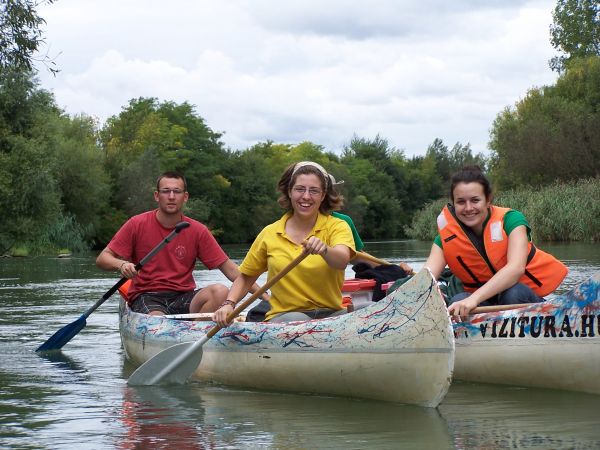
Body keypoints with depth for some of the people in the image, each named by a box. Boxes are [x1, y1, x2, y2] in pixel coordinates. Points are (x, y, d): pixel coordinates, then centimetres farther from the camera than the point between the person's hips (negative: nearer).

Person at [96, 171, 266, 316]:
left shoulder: (197, 231, 4)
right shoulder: (137, 225, 0)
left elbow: (227, 266, 2)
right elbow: (102, 259, 2)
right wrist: (121, 265, -22)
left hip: (183, 298, 3)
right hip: (146, 298, -3)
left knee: (220, 292, -26)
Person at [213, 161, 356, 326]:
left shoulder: (337, 226, 2)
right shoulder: (270, 234, 9)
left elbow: (342, 261, -21)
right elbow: (245, 277, 20)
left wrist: (324, 250, -43)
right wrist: (229, 304, 1)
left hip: (331, 313, 0)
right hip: (284, 316, 1)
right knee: (298, 321, -35)